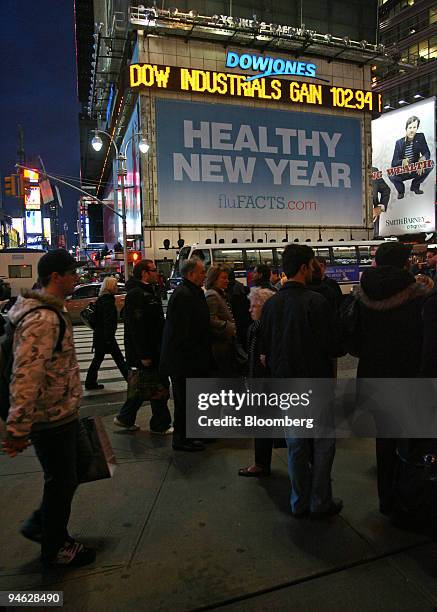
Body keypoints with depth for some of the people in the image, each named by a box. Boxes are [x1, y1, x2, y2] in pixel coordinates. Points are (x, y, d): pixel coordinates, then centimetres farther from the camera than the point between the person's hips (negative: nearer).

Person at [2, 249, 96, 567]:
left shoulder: (52, 312, 10)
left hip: (64, 414, 10)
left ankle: (40, 524, 40)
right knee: (61, 481, 9)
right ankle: (55, 548, 31)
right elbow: (26, 378, -29)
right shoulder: (43, 319, -25)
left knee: (77, 468, 23)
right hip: (52, 420, -10)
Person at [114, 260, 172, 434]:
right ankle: (160, 424, 15)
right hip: (145, 350, -10)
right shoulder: (136, 294, -18)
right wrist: (144, 355, -24)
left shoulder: (149, 291, 15)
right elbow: (136, 327, -24)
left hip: (153, 348, 10)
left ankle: (125, 418, 29)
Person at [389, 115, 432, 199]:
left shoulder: (420, 137, -4)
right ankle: (401, 190, 4)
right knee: (391, 175, -32)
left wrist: (422, 159, -32)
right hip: (402, 172, -2)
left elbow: (427, 153, -6)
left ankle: (415, 186, 4)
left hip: (416, 170, 2)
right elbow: (394, 163, -15)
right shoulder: (399, 142, -9)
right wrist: (402, 162, -38)